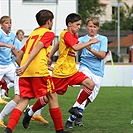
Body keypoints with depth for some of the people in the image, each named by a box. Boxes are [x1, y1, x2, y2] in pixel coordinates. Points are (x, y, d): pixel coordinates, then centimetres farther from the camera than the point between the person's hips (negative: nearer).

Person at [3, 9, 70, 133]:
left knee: (24, 100, 2)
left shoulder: (32, 34, 26)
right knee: (52, 97, 8)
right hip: (39, 71, -6)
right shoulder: (48, 33, 5)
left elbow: (18, 57, 23)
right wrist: (25, 66, -23)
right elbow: (37, 47, -14)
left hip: (25, 72, 6)